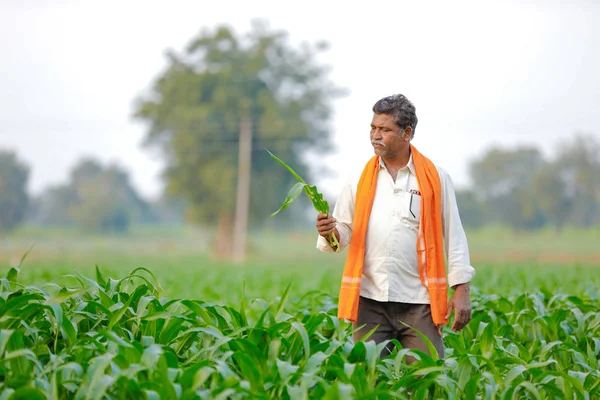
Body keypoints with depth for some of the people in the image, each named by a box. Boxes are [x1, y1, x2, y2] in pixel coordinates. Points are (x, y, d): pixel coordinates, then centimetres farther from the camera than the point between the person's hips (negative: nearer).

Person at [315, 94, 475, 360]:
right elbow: (344, 233, 10)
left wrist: (461, 290, -2)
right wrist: (331, 233, -14)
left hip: (419, 301, -2)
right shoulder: (360, 181, 8)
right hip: (369, 300, 2)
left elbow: (454, 236, 4)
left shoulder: (435, 178, 4)